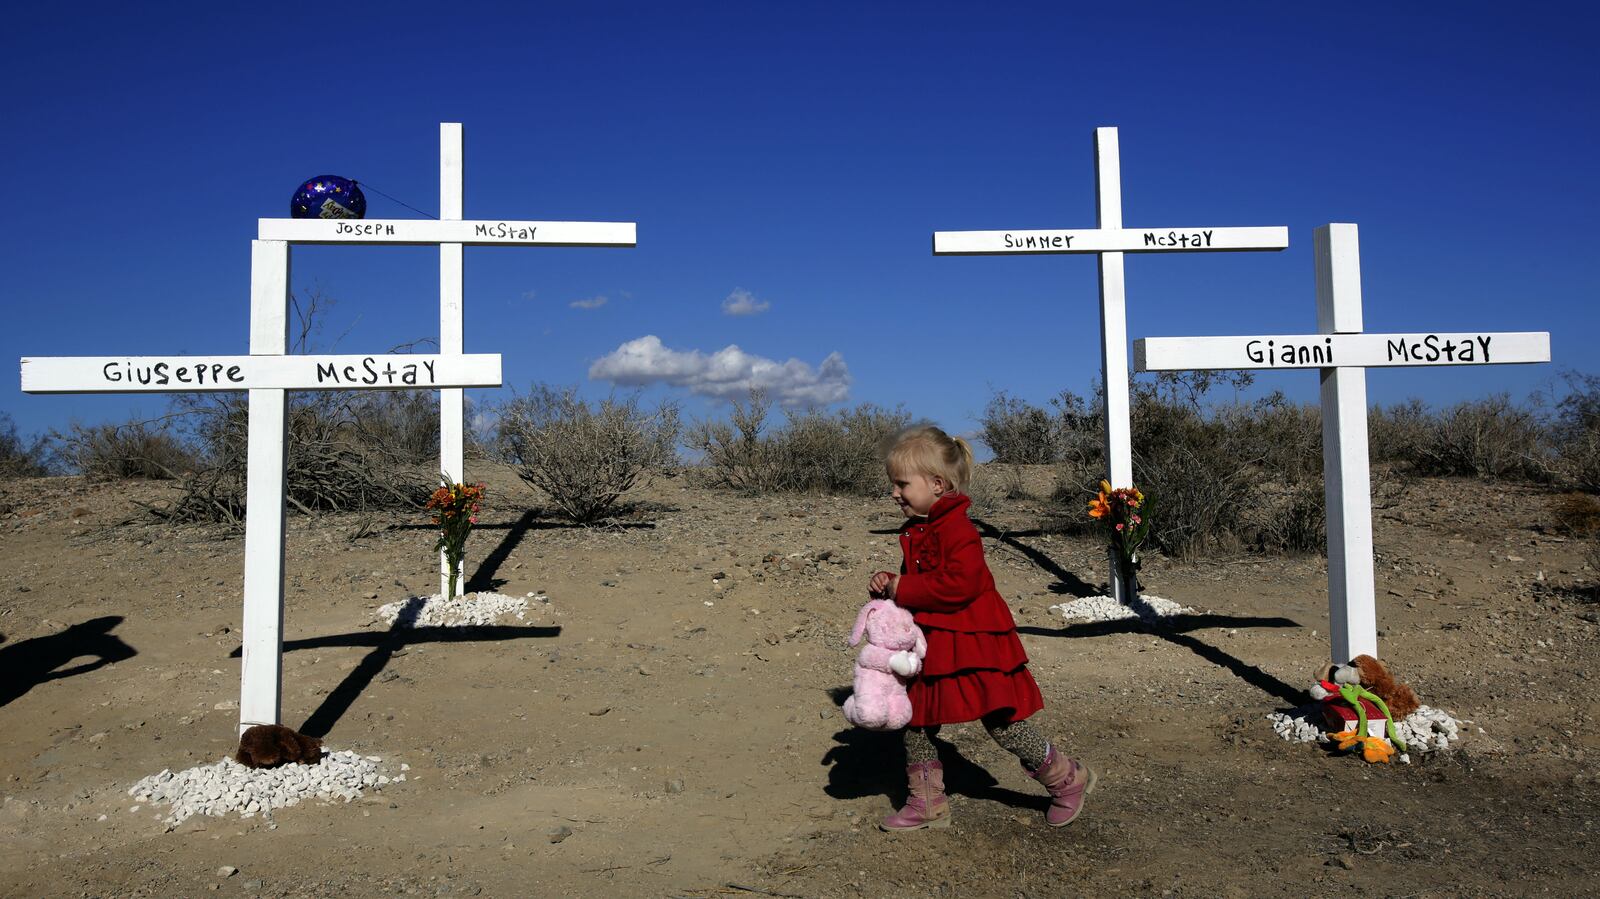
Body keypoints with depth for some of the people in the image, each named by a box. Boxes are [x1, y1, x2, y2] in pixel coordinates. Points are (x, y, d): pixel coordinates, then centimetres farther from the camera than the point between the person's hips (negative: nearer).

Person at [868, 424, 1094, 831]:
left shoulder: (956, 528, -21)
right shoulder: (917, 531, 11)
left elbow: (960, 583, -31)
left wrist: (903, 589, -23)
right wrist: (890, 583, 2)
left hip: (972, 646, -10)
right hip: (931, 646, 10)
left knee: (1000, 720, -1)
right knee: (917, 720, 12)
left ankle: (1066, 778, 21)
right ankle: (927, 803, 26)